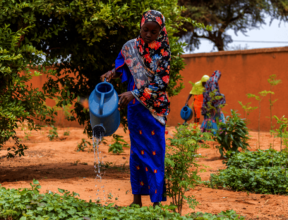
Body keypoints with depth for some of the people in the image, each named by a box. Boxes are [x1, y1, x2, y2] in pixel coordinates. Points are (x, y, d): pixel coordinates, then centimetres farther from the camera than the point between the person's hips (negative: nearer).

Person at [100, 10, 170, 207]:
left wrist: (134, 93, -25)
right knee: (137, 150, 7)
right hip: (135, 107, 4)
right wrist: (112, 73, -1)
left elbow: (160, 84, -17)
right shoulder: (130, 47, 1)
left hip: (155, 108, -4)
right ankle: (137, 198, 13)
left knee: (155, 152, -4)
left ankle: (157, 201, 0)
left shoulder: (163, 53, -11)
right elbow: (123, 67, 20)